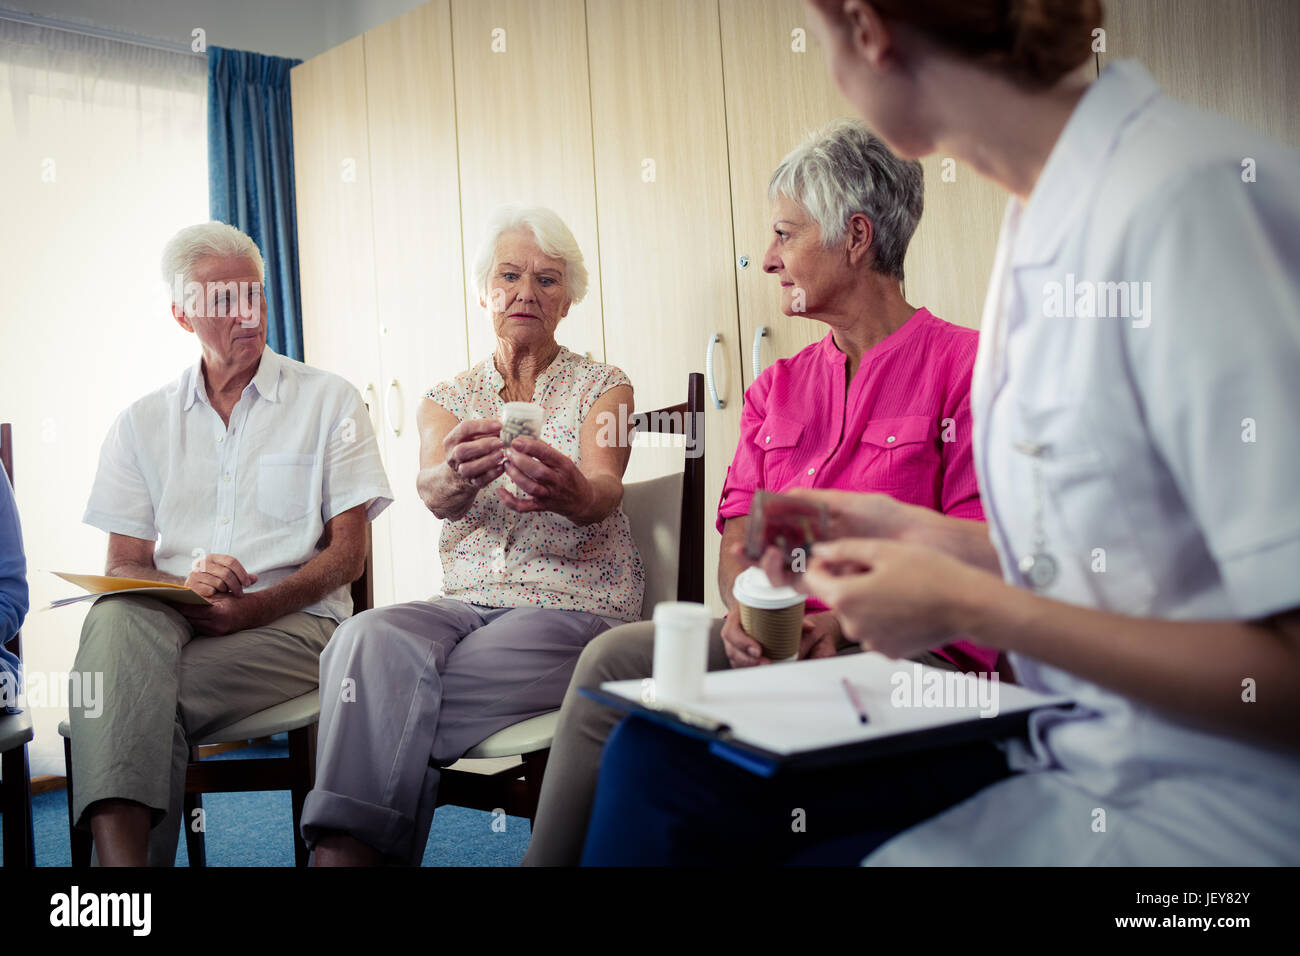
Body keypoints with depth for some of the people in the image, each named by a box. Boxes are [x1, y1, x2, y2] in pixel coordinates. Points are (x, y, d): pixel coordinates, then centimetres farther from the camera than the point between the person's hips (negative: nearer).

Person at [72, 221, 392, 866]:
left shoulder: (329, 402, 10)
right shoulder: (141, 423, 18)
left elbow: (349, 553, 3)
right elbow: (123, 564, 11)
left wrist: (253, 606, -14)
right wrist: (181, 586, -15)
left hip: (294, 621, -2)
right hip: (165, 617, 2)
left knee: (140, 696, -31)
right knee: (116, 615, -35)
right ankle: (122, 856, -45)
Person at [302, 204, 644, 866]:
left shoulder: (602, 387, 6)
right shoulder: (447, 399, 14)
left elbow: (605, 487, -16)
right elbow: (432, 492, -9)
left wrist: (576, 494, -43)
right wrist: (458, 475, -36)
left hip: (575, 606, -3)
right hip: (468, 602, 3)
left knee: (395, 697, -29)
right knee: (371, 638, -31)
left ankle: (342, 847, -19)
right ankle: (346, 850, -28)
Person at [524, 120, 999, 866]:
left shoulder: (964, 366, -1)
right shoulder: (777, 387, 19)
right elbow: (738, 538, 12)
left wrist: (847, 622, -20)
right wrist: (745, 608, -11)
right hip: (775, 637, 6)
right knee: (613, 658, -18)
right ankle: (555, 856, -9)